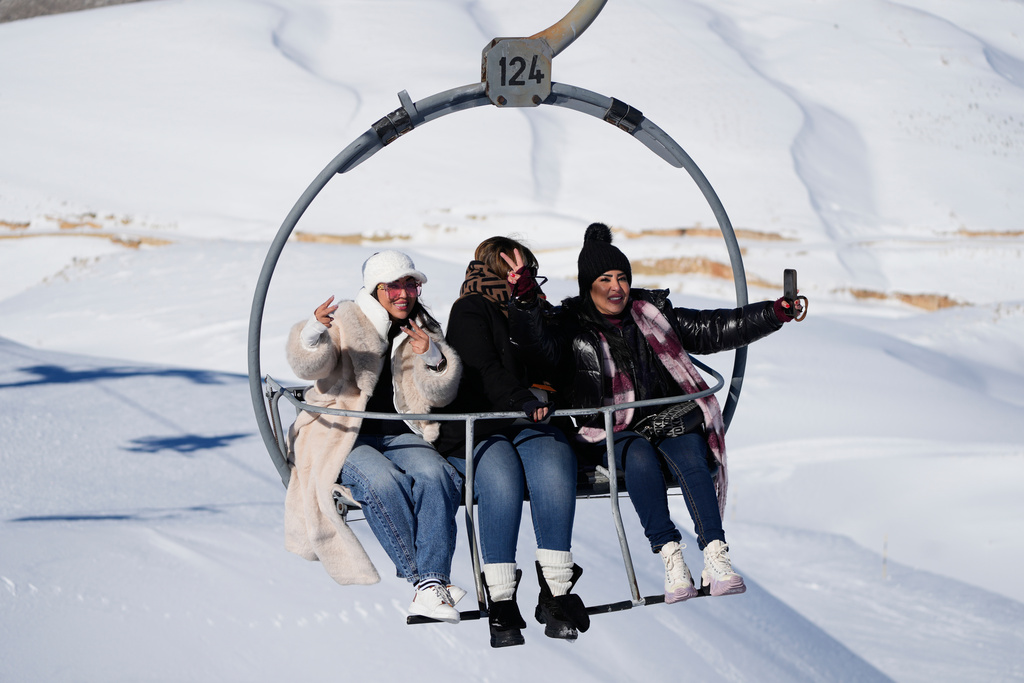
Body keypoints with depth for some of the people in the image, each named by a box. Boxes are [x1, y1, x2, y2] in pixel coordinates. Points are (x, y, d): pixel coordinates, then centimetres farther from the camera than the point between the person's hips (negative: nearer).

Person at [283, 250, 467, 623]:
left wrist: (431, 357, -16)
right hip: (342, 437, -3)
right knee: (383, 480, -35)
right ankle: (421, 577, -30)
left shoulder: (424, 329, 13)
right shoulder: (345, 322, 1)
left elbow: (440, 395, 4)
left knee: (435, 474, -29)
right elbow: (309, 367, -17)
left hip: (400, 435, 3)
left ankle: (431, 585, -37)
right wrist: (314, 333, -39)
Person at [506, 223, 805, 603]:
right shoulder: (572, 329, 4)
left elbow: (713, 330, 16)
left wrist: (775, 314, 7)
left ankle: (715, 555, -39)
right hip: (609, 435, -2)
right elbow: (539, 343, -18)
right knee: (640, 456, -35)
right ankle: (670, 556, -39)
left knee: (688, 453, -29)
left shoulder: (652, 314, 15)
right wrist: (525, 299, -37)